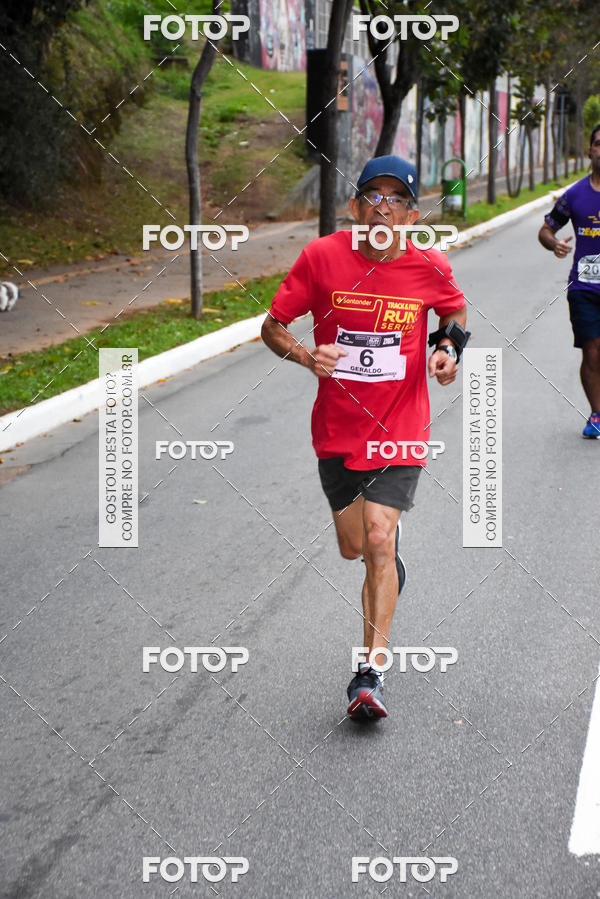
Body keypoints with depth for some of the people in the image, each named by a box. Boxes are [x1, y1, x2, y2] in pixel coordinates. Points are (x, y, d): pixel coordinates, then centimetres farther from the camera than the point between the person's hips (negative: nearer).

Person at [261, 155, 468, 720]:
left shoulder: (430, 269, -8)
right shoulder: (322, 257, -10)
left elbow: (455, 313, 15)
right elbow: (272, 326, -4)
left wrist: (449, 347, -5)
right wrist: (307, 356, -23)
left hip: (400, 429, -2)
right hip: (337, 431, 2)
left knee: (379, 541, -16)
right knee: (353, 547, 13)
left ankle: (370, 672, -12)